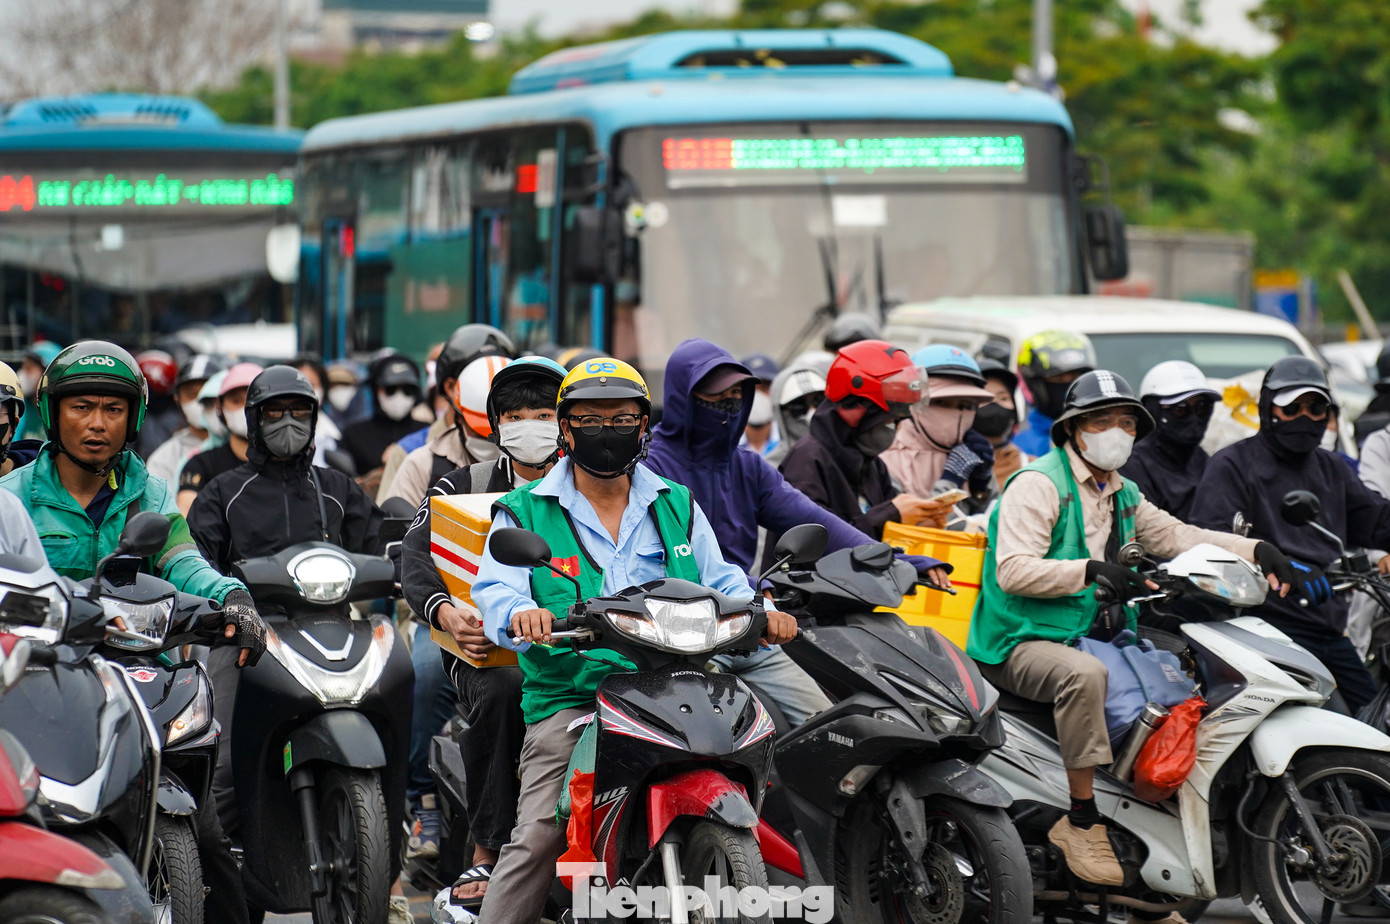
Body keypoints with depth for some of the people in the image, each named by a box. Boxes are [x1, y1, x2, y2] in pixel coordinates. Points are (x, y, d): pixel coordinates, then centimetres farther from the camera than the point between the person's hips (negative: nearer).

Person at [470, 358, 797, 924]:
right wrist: (520, 614, -29)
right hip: (568, 701, -2)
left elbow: (719, 581, 18)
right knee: (536, 839, -20)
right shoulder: (525, 513, 10)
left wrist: (758, 613, -5)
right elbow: (497, 590, -4)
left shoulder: (677, 508, 20)